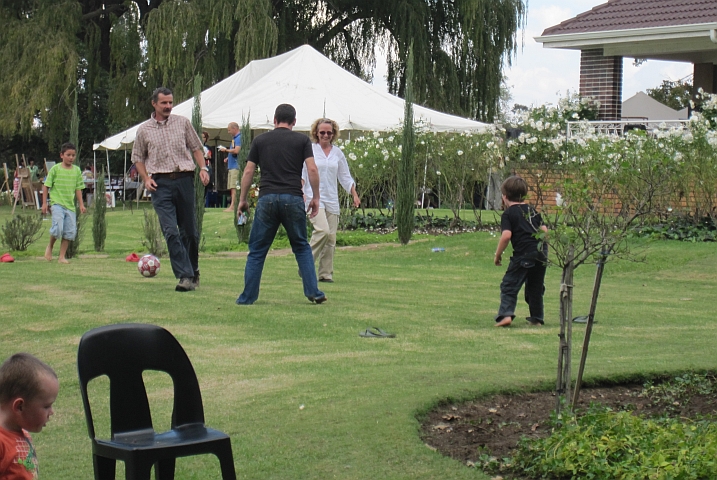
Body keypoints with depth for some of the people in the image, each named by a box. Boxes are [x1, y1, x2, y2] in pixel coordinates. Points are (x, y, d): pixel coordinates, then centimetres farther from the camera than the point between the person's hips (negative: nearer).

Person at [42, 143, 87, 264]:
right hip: (57, 203, -4)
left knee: (70, 232, 1)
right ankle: (50, 247, 11)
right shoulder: (55, 169, -3)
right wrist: (44, 203, -2)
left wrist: (81, 204, 7)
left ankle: (62, 256, 12)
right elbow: (46, 186, 2)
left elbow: (78, 189, 12)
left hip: (70, 205, 4)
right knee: (58, 229, -18)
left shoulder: (76, 170, 7)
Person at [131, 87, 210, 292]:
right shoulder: (144, 130, 9)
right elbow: (138, 158, 15)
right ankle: (185, 275, -12)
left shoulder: (183, 123, 10)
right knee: (170, 231, -12)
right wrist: (146, 178, 0)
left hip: (184, 180, 1)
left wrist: (203, 168, -1)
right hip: (160, 183, -1)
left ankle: (193, 271, 23)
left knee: (189, 230, 6)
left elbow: (196, 147, 14)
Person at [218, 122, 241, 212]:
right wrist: (228, 158, 14)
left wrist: (226, 150, -11)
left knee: (234, 187, -13)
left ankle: (232, 206, -16)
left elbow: (236, 151, -23)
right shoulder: (234, 138, 19)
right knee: (232, 188, 10)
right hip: (231, 166, 11)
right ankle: (232, 205, 13)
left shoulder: (239, 138, -12)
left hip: (236, 166, -11)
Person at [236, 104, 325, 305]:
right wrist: (315, 198, 7)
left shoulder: (260, 140, 11)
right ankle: (313, 292, 7)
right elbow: (312, 169, -1)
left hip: (267, 198, 0)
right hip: (293, 198, 0)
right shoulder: (302, 140, 8)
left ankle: (248, 297, 6)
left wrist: (242, 199, 17)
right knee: (302, 247, 15)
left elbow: (248, 172, 9)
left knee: (257, 251, 7)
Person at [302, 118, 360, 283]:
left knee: (331, 236, 1)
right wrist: (301, 191, -14)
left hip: (332, 199, 5)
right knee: (323, 230, -23)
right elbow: (301, 173, 0)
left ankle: (326, 273, 8)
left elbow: (345, 177, 19)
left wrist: (355, 195, 10)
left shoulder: (338, 153, 13)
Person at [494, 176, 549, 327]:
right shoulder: (532, 210, 18)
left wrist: (498, 254, -4)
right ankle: (537, 318, 23)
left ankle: (505, 314, -17)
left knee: (509, 285, -1)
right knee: (536, 286, 19)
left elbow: (506, 236, -14)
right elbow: (544, 231, 16)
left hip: (523, 254, -6)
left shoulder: (508, 214, -1)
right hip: (541, 252, 6)